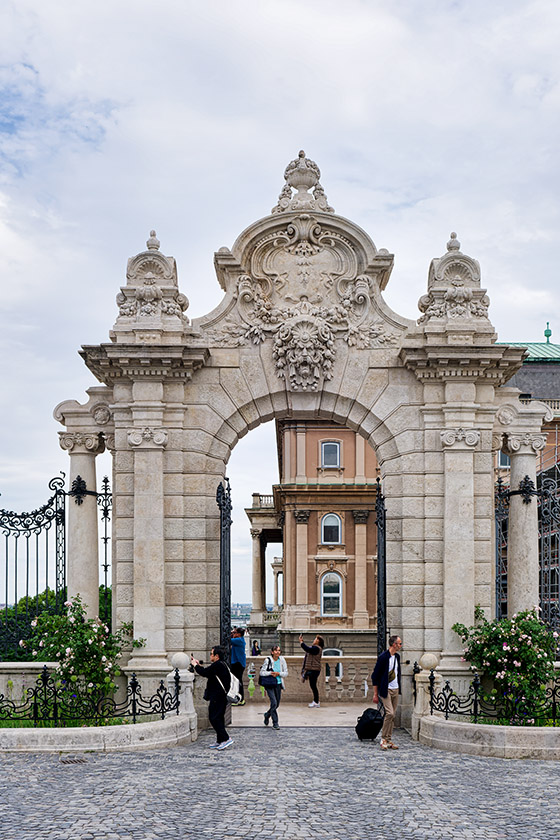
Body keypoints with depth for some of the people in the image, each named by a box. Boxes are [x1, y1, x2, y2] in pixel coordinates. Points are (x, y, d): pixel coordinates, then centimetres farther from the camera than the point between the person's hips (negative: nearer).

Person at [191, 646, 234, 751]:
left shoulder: (217, 665, -16)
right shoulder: (221, 665, 16)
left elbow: (205, 673, -19)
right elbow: (208, 674, 22)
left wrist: (195, 665, -4)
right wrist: (199, 665, 21)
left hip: (217, 697, -10)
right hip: (221, 697, 10)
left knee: (214, 718, -9)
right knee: (218, 718, 13)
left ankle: (226, 739, -13)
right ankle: (220, 741, 17)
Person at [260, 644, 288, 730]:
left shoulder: (282, 660, 0)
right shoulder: (268, 660, -9)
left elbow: (286, 673, 4)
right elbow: (262, 672, -6)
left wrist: (278, 673, -13)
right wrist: (270, 673, -20)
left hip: (278, 684, 4)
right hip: (269, 685, -4)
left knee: (277, 704, 12)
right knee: (274, 703, -13)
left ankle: (267, 715, 41)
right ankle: (275, 723, -3)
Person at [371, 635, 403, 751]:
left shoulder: (397, 656, 10)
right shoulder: (383, 657, -14)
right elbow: (375, 676, -10)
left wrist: (399, 688, 19)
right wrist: (375, 694, -9)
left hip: (395, 690, 7)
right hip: (386, 690, -7)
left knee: (392, 715, 7)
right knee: (389, 713, -15)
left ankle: (389, 740, 12)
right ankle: (383, 739, -4)